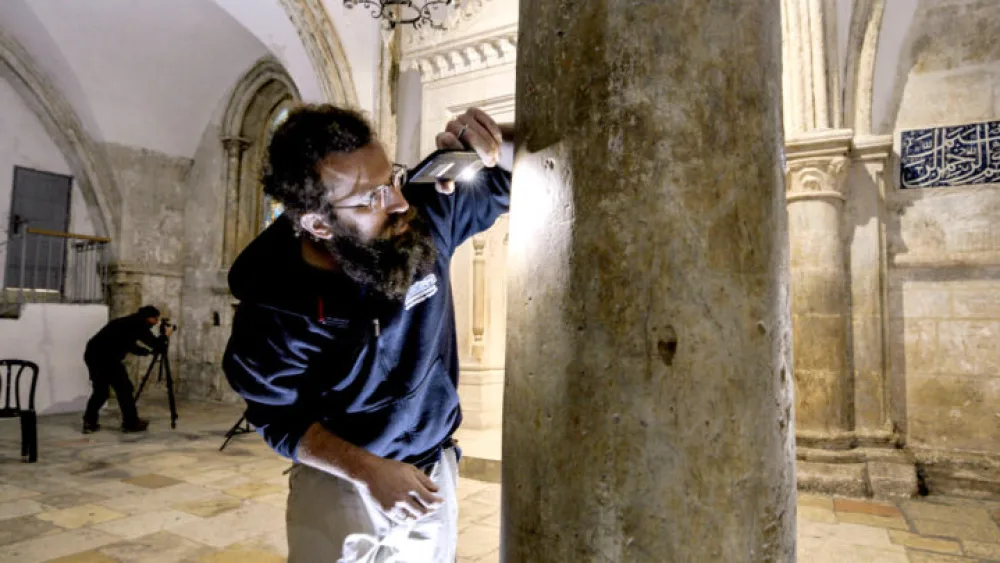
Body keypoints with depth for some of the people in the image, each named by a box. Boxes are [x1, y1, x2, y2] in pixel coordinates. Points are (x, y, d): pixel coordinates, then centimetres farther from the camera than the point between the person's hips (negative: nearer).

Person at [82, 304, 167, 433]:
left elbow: (131, 346, 36)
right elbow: (156, 344, -1)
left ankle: (89, 423, 19)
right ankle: (131, 423, 9)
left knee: (100, 389, 21)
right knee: (124, 389, 2)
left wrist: (149, 351, 40)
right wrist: (165, 335, 16)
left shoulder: (130, 323, 26)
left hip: (92, 353, 9)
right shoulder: (139, 324, 0)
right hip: (105, 356, -9)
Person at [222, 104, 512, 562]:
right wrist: (367, 470, -24)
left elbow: (506, 181, -5)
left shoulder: (427, 214, -20)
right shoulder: (273, 312, -25)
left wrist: (497, 140, -29)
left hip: (433, 473, 4)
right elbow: (282, 421, -10)